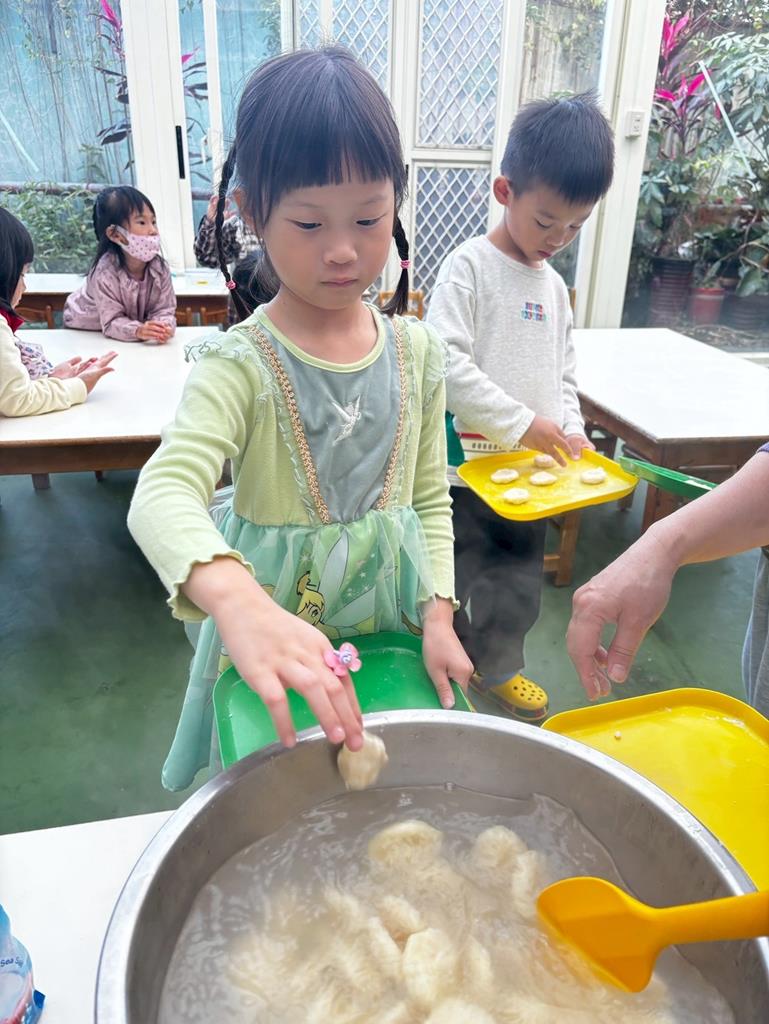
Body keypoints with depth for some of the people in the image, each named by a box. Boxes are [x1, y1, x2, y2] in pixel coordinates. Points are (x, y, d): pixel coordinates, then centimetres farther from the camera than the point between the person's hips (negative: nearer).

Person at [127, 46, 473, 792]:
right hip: (272, 627, -3)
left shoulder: (417, 352, -3)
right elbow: (163, 493, -33)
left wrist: (438, 615, -9)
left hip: (396, 625, 4)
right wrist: (239, 602, -53)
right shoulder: (240, 363, -17)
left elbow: (431, 500, 3)